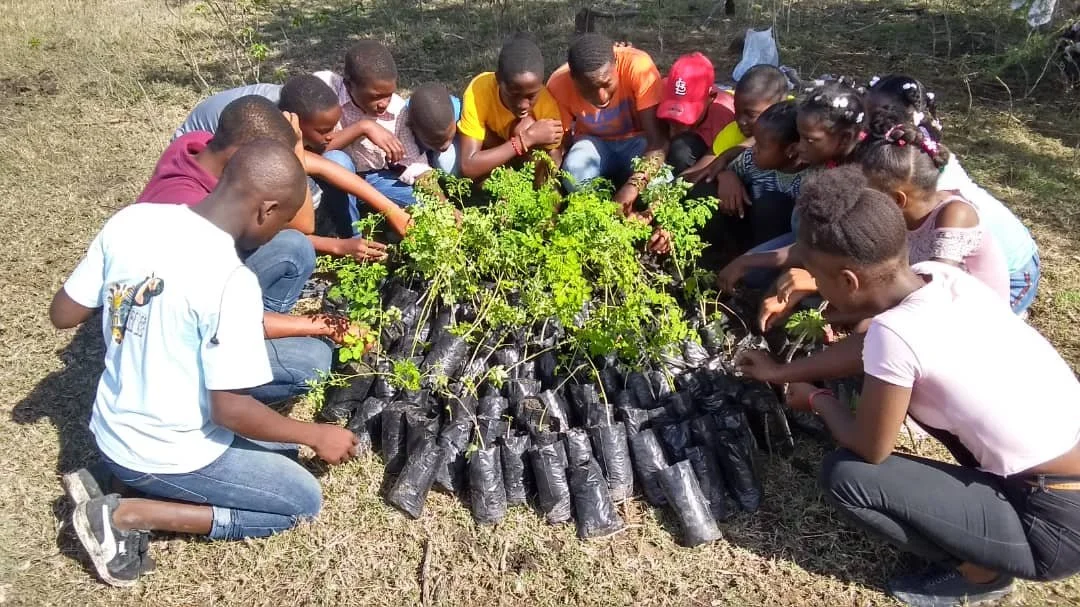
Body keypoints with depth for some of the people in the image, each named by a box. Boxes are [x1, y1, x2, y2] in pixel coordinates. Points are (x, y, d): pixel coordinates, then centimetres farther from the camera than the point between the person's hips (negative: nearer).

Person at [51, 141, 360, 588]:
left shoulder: (130, 220, -10)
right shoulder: (231, 282, -30)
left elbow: (62, 314, 2)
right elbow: (229, 410, -25)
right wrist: (318, 436, -11)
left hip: (110, 430, 8)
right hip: (166, 455, -8)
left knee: (280, 447, 24)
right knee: (304, 501, 10)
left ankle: (131, 482, 10)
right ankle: (129, 515, 1)